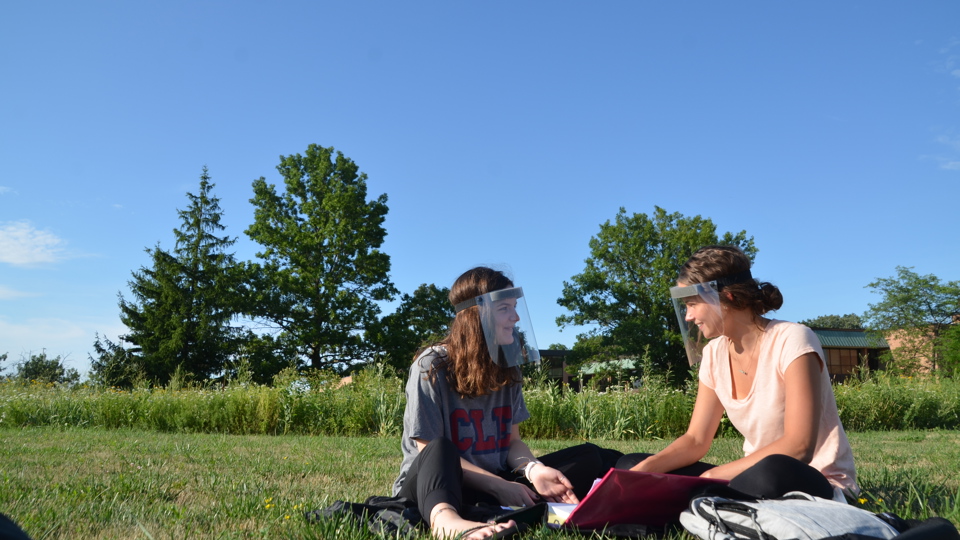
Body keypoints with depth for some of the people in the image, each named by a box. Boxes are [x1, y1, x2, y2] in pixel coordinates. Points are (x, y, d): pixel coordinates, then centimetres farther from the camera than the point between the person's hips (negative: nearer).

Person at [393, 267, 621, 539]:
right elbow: (431, 450, -15)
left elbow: (512, 441, 6)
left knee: (588, 457, -4)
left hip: (495, 484, 6)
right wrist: (498, 486, -21)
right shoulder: (432, 367, -12)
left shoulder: (506, 367, 5)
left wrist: (533, 469, -17)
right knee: (439, 452, -41)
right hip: (433, 485, -6)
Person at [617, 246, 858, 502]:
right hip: (755, 476, 6)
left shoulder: (791, 341, -17)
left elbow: (798, 447, -24)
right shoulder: (715, 354, 3)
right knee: (631, 465, -5)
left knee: (773, 474, -42)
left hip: (818, 484, -6)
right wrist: (643, 470, -14)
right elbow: (695, 440, 4)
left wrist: (712, 477, -24)